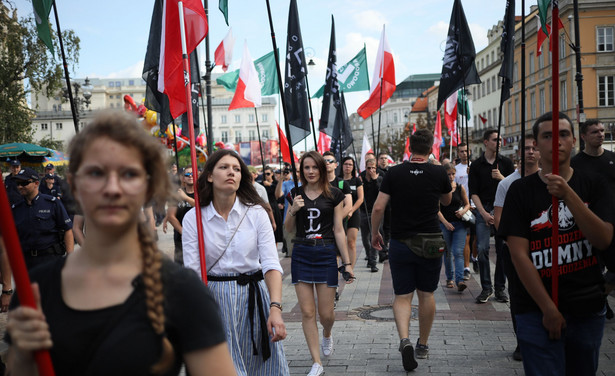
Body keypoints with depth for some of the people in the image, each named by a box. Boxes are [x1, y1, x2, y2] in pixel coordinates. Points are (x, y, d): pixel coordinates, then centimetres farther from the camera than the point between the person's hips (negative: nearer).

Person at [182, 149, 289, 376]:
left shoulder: (256, 213, -5)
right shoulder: (193, 217, -4)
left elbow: (271, 263, -12)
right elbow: (191, 272, -8)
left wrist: (275, 308, -25)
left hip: (253, 297, 1)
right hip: (213, 299, 0)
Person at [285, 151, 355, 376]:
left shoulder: (333, 195, 0)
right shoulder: (296, 194, 6)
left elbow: (339, 231, 0)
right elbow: (289, 229, 10)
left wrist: (347, 262, -3)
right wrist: (293, 210, -10)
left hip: (326, 255, -2)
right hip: (301, 254, 2)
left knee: (326, 313, 2)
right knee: (307, 312, 0)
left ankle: (327, 336, 38)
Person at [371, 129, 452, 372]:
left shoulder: (394, 173, -4)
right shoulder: (439, 173, -3)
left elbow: (378, 207, -7)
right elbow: (447, 201, 16)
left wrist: (374, 233, 7)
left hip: (400, 243, 0)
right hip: (431, 243, 1)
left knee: (402, 296, 7)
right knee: (426, 294, 15)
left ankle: (404, 339, -15)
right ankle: (423, 345, 27)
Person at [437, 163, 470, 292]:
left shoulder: (460, 188, 3)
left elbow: (467, 204, 13)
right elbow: (437, 209, -4)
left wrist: (463, 211, -9)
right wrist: (446, 223, -14)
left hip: (459, 224, 0)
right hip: (444, 224, 0)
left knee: (458, 252, -10)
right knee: (448, 252, 10)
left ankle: (459, 281, -16)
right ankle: (450, 278, 25)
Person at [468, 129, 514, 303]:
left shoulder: (506, 163, 8)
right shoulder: (476, 165, 4)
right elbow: (473, 193, 1)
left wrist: (501, 178, -12)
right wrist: (484, 213, -9)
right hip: (483, 210, -1)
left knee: (502, 250, 3)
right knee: (482, 249, -8)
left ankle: (500, 288, 14)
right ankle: (486, 288, 4)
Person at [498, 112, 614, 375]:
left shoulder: (593, 186, 4)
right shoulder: (521, 190, -4)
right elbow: (519, 255, -9)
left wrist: (567, 194, -22)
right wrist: (548, 309, -13)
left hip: (588, 309, 3)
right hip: (537, 311, -3)